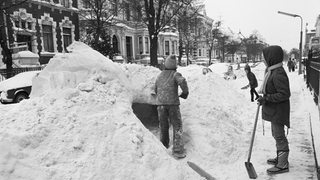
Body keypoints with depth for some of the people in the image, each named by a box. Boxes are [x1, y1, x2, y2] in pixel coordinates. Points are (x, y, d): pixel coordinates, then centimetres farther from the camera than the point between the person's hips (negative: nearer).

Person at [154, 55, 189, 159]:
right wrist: (185, 92, -6)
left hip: (160, 103, 4)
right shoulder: (175, 74, -1)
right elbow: (182, 81, -22)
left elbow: (156, 91, 22)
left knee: (163, 126, 17)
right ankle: (178, 151, -1)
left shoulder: (159, 76, 14)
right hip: (173, 103, -4)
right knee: (177, 127, 4)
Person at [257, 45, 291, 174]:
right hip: (273, 110, 10)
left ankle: (283, 165, 14)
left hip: (278, 111, -10)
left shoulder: (278, 74, -25)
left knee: (279, 136, 1)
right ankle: (280, 158, 38)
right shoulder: (271, 71, 8)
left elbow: (285, 94, -26)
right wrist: (265, 98, 13)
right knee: (276, 135, 21)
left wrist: (267, 98, -26)